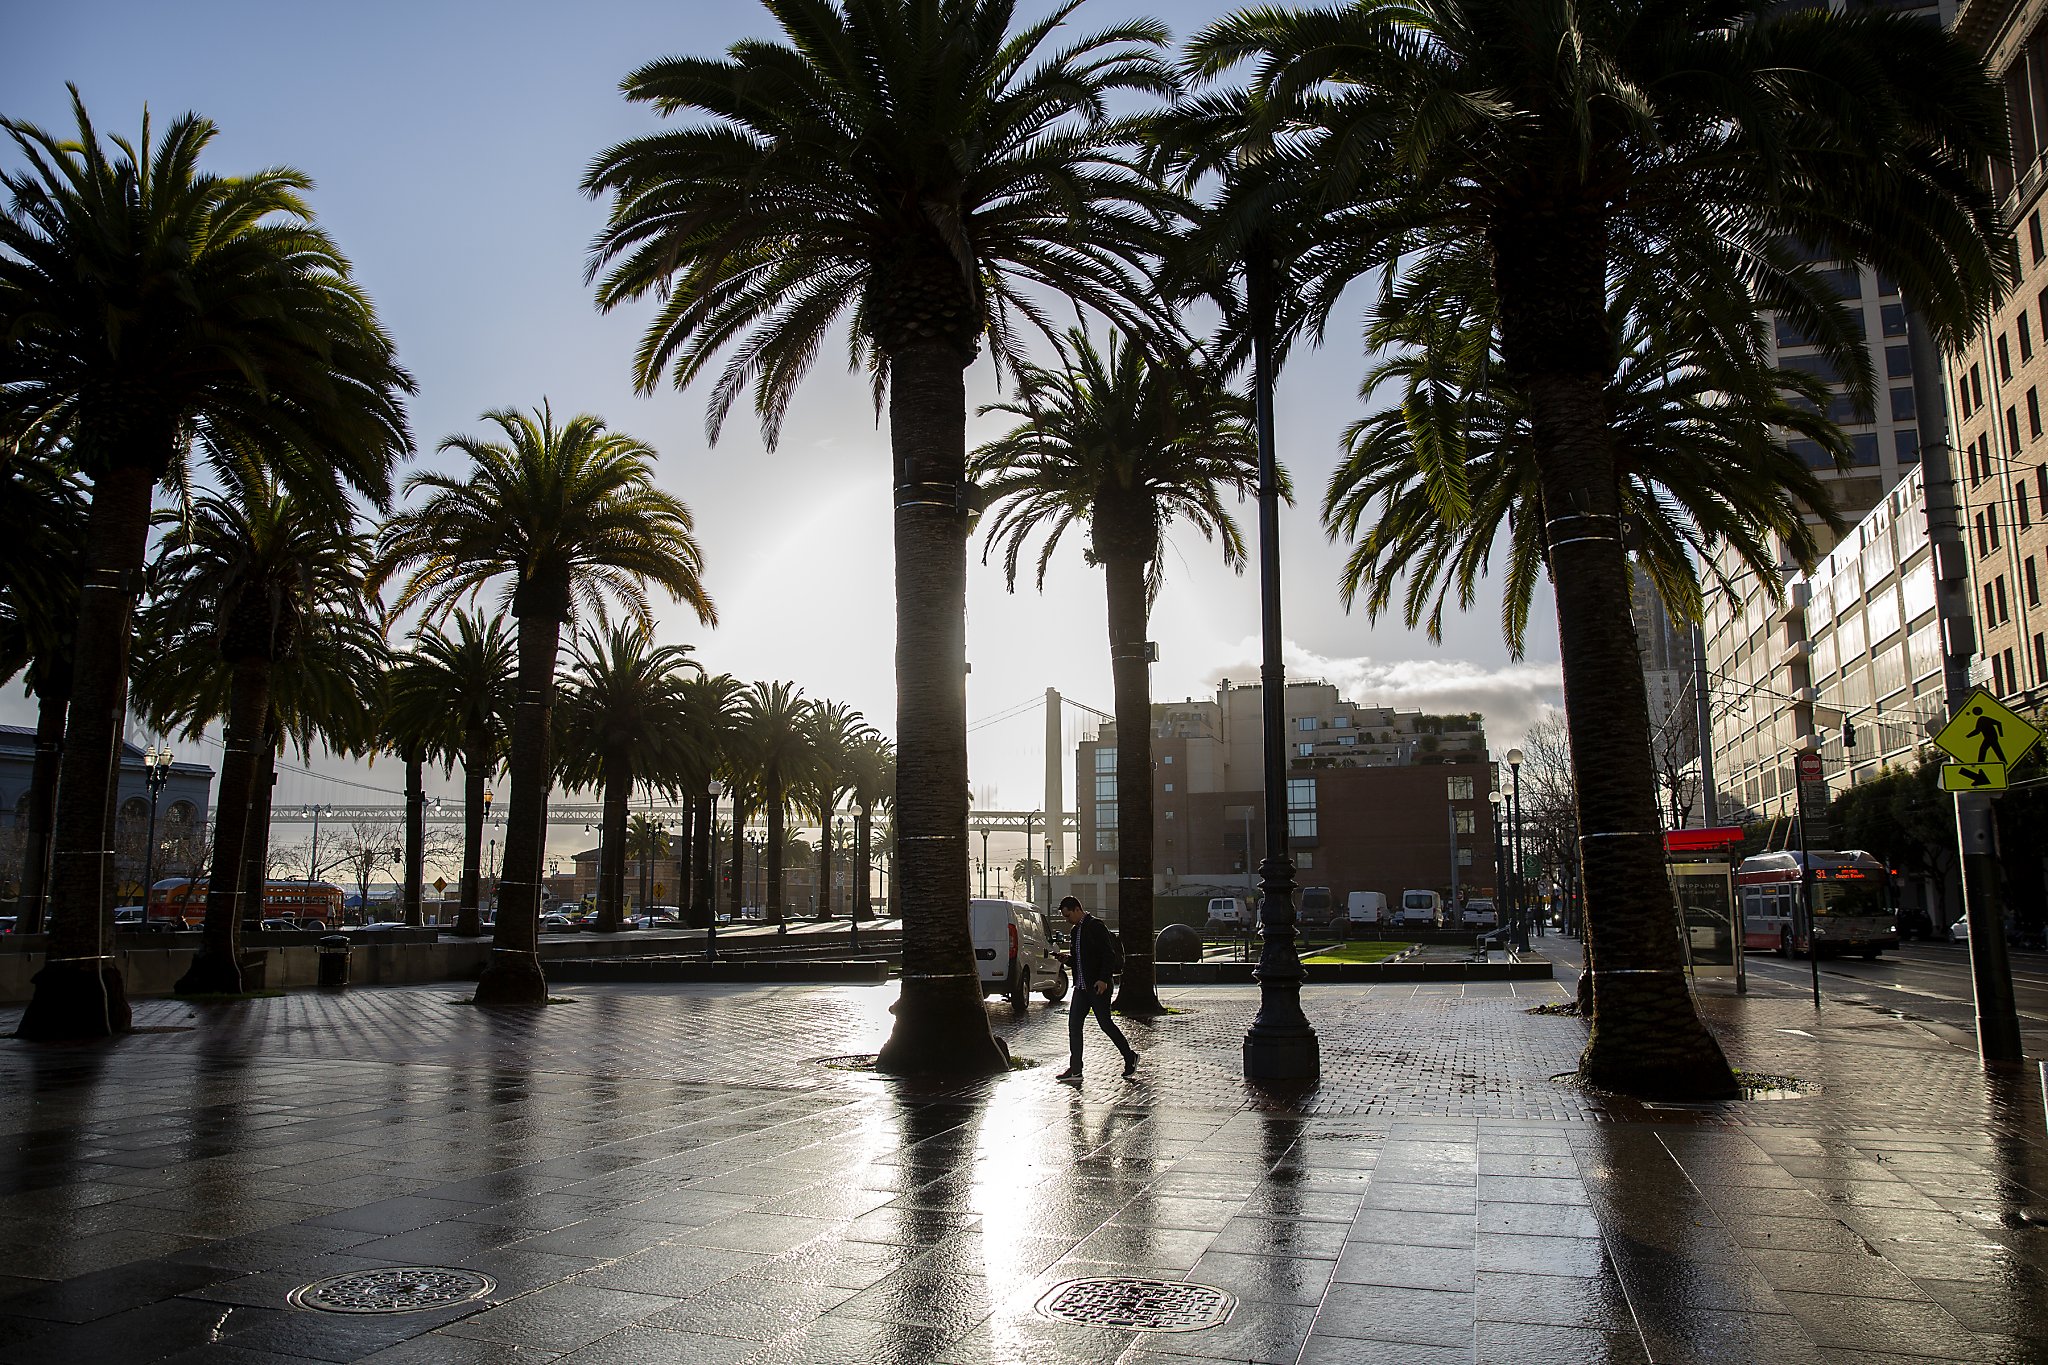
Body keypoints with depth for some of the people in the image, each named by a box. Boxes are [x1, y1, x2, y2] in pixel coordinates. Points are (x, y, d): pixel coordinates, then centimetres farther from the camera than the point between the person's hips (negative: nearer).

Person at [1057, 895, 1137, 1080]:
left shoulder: (1096, 926, -12)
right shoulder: (1075, 930, 15)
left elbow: (1110, 955, -16)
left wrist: (1103, 979, -22)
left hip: (1098, 985, -8)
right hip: (1082, 986, 8)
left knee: (1105, 1023, -1)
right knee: (1074, 1024, 3)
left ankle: (1130, 1057, 17)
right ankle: (1075, 1070, 6)